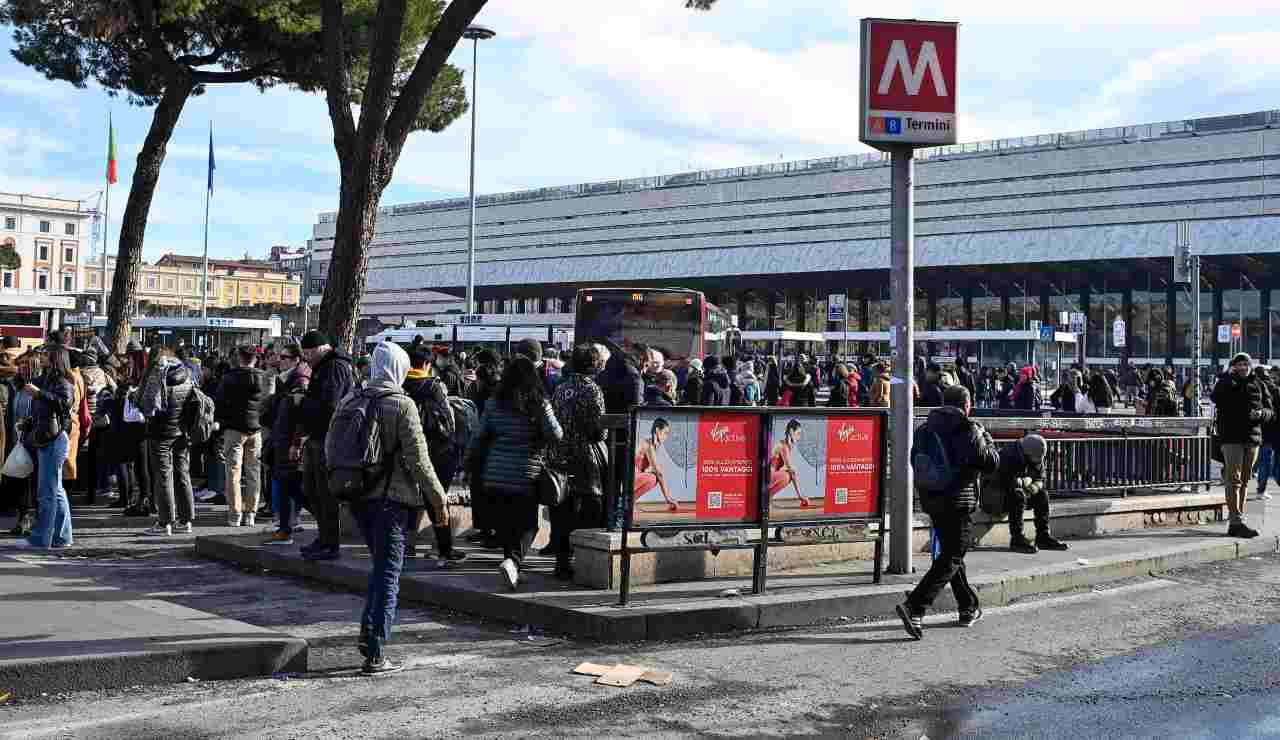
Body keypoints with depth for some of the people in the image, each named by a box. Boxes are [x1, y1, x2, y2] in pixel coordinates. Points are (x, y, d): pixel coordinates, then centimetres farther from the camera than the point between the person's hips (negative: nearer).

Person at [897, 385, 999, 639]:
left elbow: (915, 462, 10)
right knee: (950, 559, -5)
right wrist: (987, 440, 12)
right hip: (959, 502, -7)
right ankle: (914, 607, -19)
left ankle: (969, 608, 32)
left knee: (951, 553, 20)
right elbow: (991, 464, -5)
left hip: (931, 501, 7)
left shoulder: (924, 429, 6)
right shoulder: (969, 430, -11)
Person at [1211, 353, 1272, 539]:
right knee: (1234, 480, -11)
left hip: (1252, 438, 5)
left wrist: (1261, 413, -8)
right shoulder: (1227, 383, 2)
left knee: (1244, 481, 8)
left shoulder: (1257, 385, 12)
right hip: (1231, 437, -5)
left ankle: (1235, 523, 14)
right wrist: (1228, 376, -17)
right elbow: (1215, 397, -19)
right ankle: (1237, 522, -16)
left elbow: (1270, 412, 14)